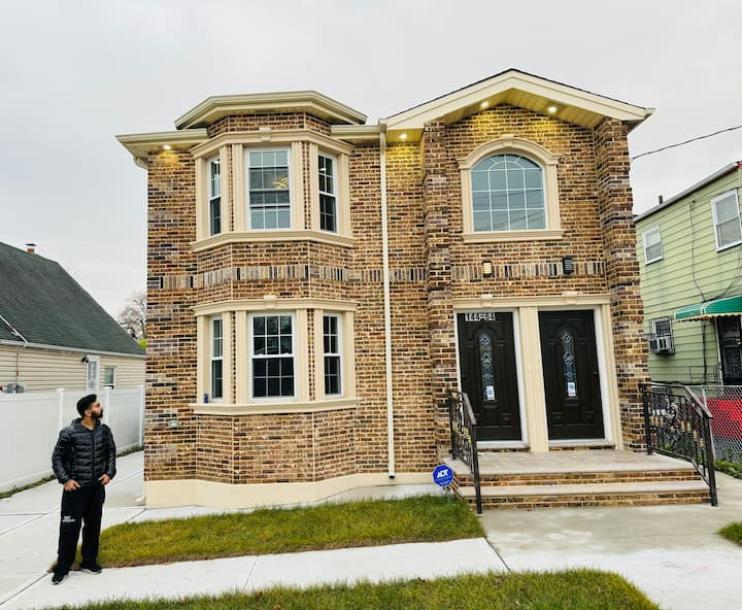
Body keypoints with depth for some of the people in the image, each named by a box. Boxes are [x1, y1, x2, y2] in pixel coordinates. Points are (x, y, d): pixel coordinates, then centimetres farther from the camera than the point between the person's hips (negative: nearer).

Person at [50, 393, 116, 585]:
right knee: (69, 527, -1)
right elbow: (57, 457, -6)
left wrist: (109, 473, 1)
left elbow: (111, 452, 12)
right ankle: (62, 568, 13)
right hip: (75, 488, -4)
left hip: (97, 488, 4)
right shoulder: (69, 433, -14)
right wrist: (65, 479, -12)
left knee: (93, 526, 13)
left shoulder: (104, 430, -1)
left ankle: (89, 561, 28)